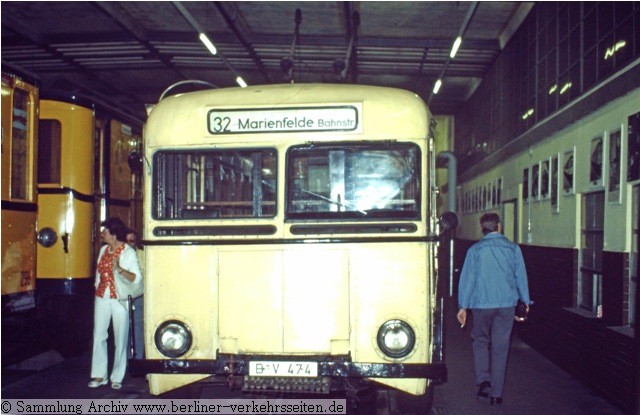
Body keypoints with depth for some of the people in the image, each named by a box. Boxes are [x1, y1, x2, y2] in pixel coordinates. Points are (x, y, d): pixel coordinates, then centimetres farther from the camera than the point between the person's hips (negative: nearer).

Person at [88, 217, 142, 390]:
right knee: (99, 336, 5)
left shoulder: (128, 252, -8)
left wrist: (119, 269, -27)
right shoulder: (104, 250, 9)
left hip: (119, 300, -5)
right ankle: (99, 375, 14)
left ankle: (117, 377, 9)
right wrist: (97, 288, 15)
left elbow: (137, 278, -15)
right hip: (102, 298, 5)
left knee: (120, 338, 1)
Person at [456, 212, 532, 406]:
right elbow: (521, 277, 7)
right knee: (500, 347, 6)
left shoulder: (475, 250, -1)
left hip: (482, 304, -1)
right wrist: (526, 301, 19)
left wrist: (463, 306, 3)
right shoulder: (513, 248, 2)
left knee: (480, 340, 17)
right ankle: (496, 393, 9)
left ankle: (484, 380, -1)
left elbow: (467, 278, -2)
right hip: (507, 305, 1)